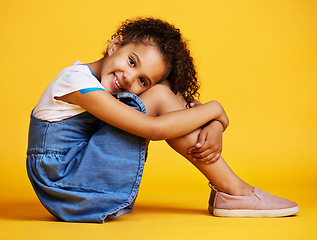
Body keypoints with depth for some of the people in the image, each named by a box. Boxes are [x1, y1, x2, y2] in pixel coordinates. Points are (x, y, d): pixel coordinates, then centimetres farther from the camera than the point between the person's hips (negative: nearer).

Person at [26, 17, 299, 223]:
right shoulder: (77, 79, -20)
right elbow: (155, 129, -29)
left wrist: (214, 129, -20)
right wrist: (214, 108, -18)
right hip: (64, 183, -8)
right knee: (157, 96, -20)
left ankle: (228, 190, -2)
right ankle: (233, 191, -12)